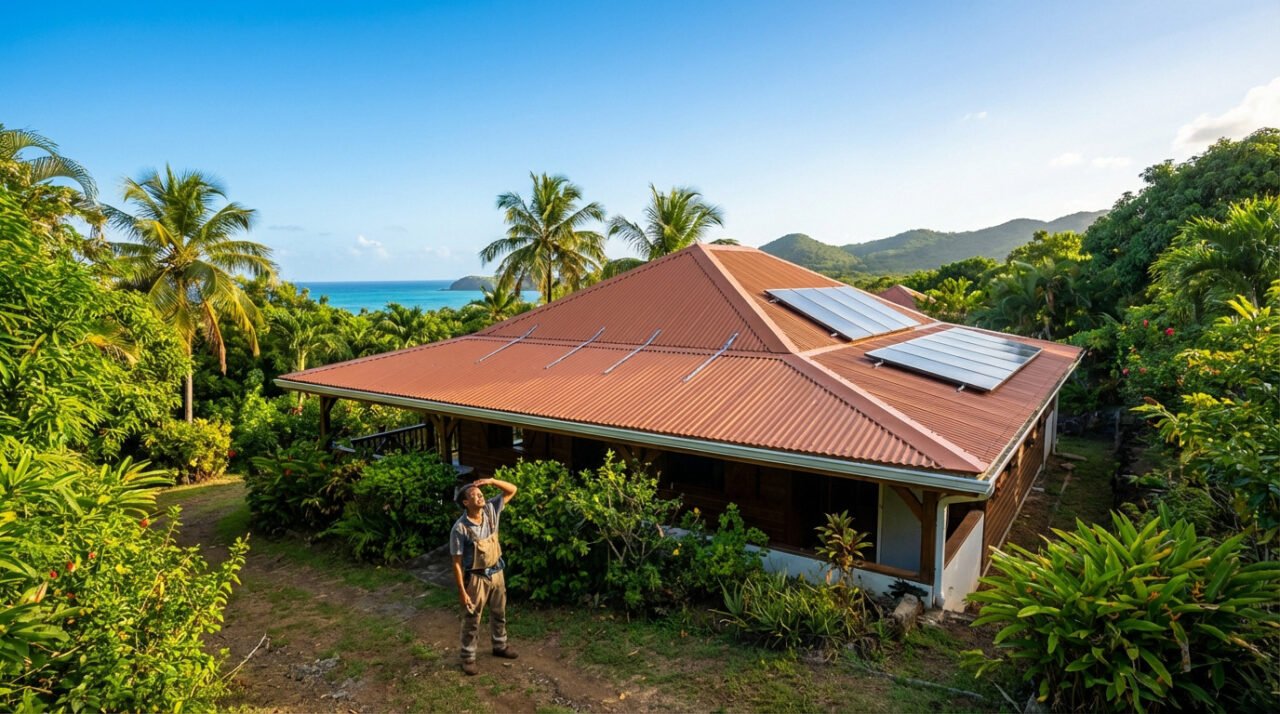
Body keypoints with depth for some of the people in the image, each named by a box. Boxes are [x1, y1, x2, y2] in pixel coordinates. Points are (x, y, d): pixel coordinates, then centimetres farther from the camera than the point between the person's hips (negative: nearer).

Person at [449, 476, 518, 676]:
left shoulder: (491, 510, -10)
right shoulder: (460, 528, -24)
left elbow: (512, 490, -5)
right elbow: (457, 563, -18)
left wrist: (491, 481, -21)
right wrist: (462, 591, -16)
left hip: (496, 573, 5)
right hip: (476, 578, -5)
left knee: (499, 613, 22)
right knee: (471, 620, 11)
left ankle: (500, 646, 44)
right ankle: (468, 658, 29)